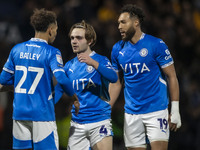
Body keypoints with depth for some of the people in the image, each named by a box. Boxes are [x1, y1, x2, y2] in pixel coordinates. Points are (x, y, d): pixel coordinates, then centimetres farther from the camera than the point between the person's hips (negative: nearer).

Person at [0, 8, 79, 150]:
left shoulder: (17, 49, 7)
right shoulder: (51, 53, -8)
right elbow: (62, 79, -18)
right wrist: (74, 97, -2)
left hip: (19, 112, 5)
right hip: (42, 113, -5)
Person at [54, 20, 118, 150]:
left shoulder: (101, 60, -2)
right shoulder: (70, 65, 12)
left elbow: (113, 77, -21)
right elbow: (59, 89, 12)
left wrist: (93, 63, -34)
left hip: (99, 121, -4)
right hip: (77, 123, 4)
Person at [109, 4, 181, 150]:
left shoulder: (156, 45, -7)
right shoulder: (117, 49, 7)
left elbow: (171, 77, -4)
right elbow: (115, 82, 15)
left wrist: (175, 110, -8)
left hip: (156, 111, -4)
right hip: (131, 114, 4)